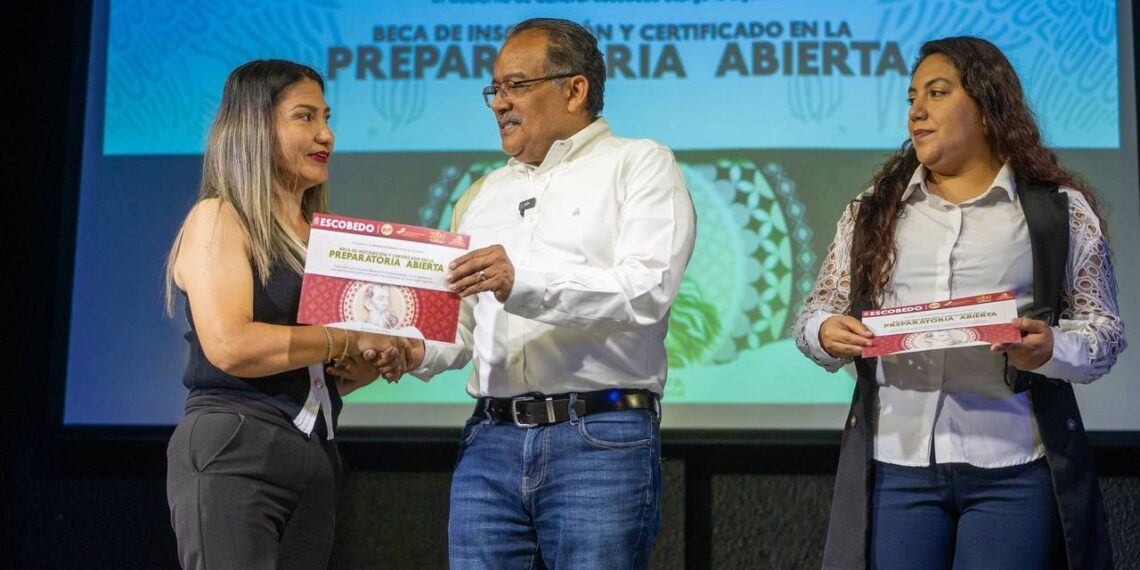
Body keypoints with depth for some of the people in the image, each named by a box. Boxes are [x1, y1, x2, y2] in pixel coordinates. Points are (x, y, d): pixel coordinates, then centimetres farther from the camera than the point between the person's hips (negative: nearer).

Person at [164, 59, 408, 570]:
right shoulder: (219, 219, -4)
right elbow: (230, 346, -19)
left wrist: (376, 362, 2)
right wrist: (350, 340, -11)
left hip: (316, 460, 7)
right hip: (232, 455, -7)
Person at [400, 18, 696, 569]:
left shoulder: (639, 165, 3)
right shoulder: (481, 197, 22)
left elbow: (646, 291, -13)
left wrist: (524, 283, -24)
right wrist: (420, 352, -1)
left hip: (602, 441, -5)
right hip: (490, 441, 5)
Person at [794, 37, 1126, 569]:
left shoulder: (1060, 209, 6)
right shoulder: (873, 210, 14)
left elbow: (1103, 328, 5)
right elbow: (818, 310, 15)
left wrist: (1050, 348, -16)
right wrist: (825, 334, -8)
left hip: (1013, 470, -2)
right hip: (895, 466, 2)